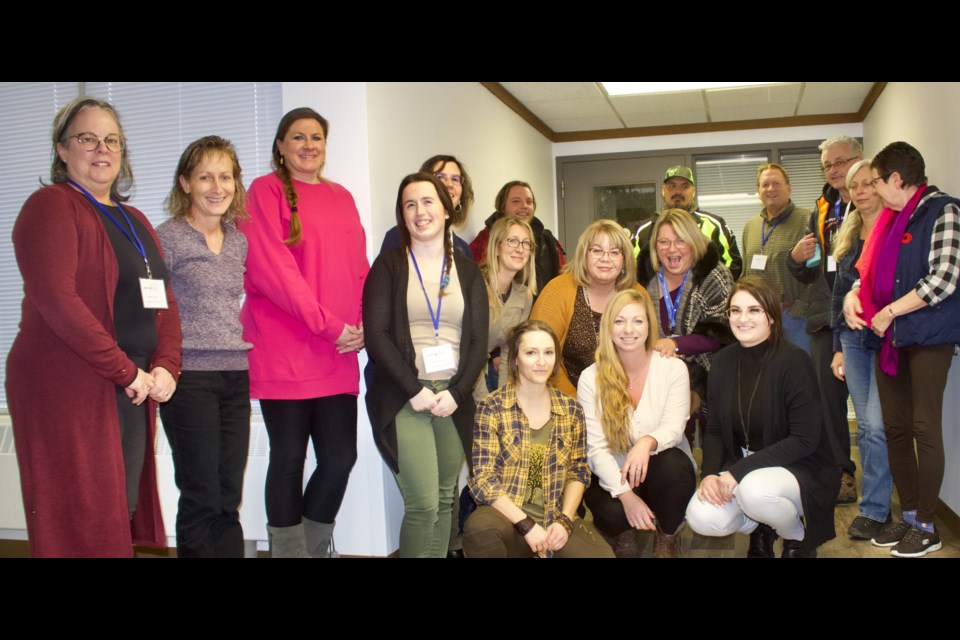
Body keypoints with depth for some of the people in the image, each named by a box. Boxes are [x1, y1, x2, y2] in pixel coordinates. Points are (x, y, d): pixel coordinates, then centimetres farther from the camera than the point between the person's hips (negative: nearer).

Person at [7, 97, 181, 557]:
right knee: (82, 521, -3)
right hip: (69, 387, -7)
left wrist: (166, 365, -3)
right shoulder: (50, 206, -5)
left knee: (125, 511, 11)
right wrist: (126, 371, -17)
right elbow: (56, 298, -17)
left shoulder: (134, 221, 18)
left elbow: (163, 300, 14)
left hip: (134, 389, 7)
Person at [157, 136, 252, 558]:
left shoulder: (240, 241, 13)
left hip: (235, 377, 5)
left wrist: (248, 348, 11)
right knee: (202, 498, 0)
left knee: (229, 499, 9)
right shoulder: (166, 238, -4)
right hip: (189, 376, -5)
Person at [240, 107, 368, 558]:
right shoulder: (266, 191, 0)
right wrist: (327, 325, -13)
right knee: (289, 457, 2)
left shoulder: (341, 198, 18)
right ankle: (289, 548, 17)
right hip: (284, 350, -5)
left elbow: (359, 268, 16)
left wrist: (361, 324, -1)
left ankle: (316, 547, 25)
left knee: (341, 457, 5)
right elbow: (271, 268, -10)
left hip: (338, 355, 5)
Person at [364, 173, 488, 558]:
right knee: (423, 504, -10)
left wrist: (457, 392, -9)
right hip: (403, 398, -3)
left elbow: (478, 340, 5)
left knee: (445, 500, 6)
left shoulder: (467, 271, 12)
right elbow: (376, 335, -6)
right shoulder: (389, 265, 4)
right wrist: (414, 390, -14)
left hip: (455, 399, 3)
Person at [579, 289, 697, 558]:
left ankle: (668, 537, -4)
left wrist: (648, 442, -39)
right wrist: (625, 494, -27)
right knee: (613, 512, -34)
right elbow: (596, 447, -12)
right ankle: (625, 535, 7)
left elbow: (674, 428, -14)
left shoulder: (673, 369, -5)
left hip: (664, 473, 1)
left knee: (672, 464, -34)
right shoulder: (591, 378, -7)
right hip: (613, 475, -1)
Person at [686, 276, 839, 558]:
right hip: (742, 468, 4)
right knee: (701, 518, -22)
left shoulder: (792, 361, -17)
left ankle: (797, 536, 0)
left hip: (800, 468, -4)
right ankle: (759, 526, 13)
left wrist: (740, 471, -24)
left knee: (754, 489, -37)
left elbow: (805, 440, -20)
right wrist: (710, 474, -14)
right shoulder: (723, 360, 0)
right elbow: (714, 429, 5)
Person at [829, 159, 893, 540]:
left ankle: (874, 509, 1)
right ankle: (879, 500, 19)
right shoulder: (847, 237, 16)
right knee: (866, 424, 7)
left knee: (877, 425, -10)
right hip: (853, 338, 6)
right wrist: (838, 347, 15)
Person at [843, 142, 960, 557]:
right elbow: (870, 268, 19)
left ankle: (926, 526, 7)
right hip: (890, 337, 7)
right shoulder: (891, 219, 14)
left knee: (924, 428, -3)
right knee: (895, 427, 9)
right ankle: (908, 515, 21)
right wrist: (853, 294, -1)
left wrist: (889, 312, -13)